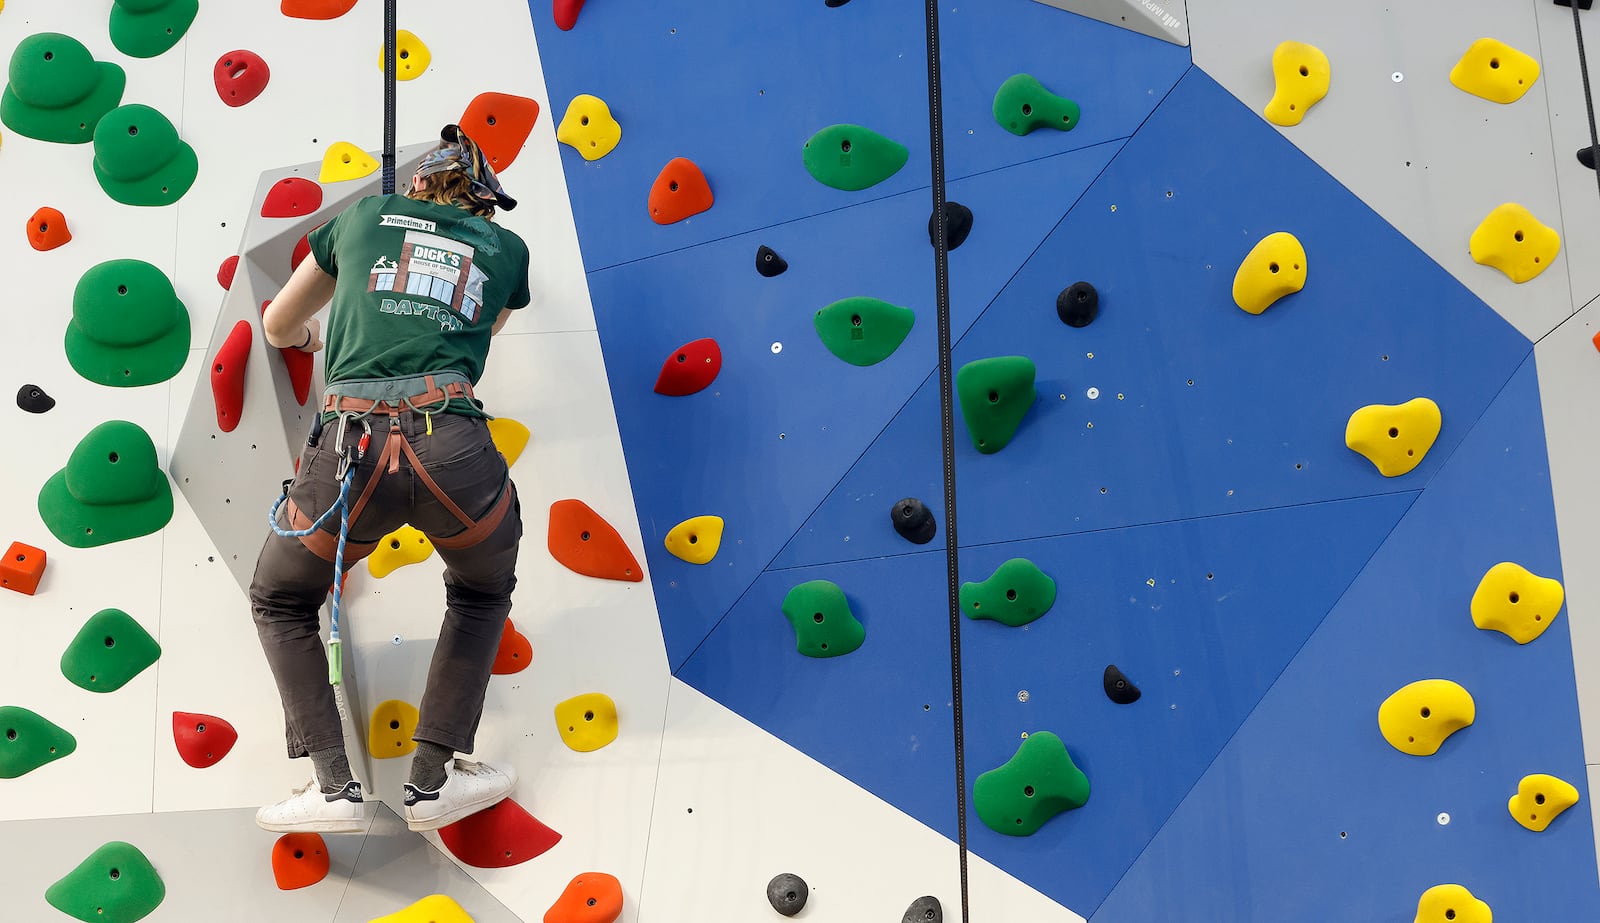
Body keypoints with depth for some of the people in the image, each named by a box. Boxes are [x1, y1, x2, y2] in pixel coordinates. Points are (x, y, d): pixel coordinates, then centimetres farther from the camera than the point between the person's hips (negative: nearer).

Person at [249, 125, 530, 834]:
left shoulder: (365, 215, 24)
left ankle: (333, 786, 15)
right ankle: (434, 778, 22)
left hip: (352, 449, 0)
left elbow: (278, 328, 36)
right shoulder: (506, 248, 23)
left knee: (280, 603, 28)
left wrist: (314, 338, 59)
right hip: (456, 450, 0)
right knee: (481, 594, 32)